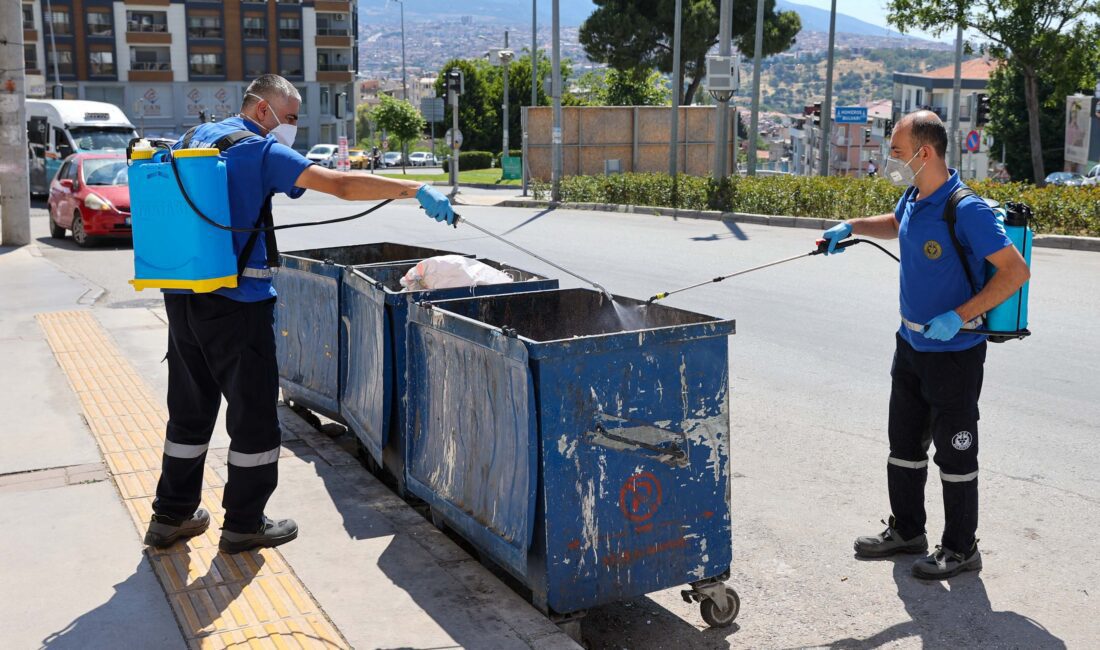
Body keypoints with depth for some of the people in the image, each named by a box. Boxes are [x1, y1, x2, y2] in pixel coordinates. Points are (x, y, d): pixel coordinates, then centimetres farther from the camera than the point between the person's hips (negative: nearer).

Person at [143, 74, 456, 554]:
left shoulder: (195, 137, 14)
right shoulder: (261, 151, -10)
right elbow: (342, 186, -19)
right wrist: (417, 191, -18)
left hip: (182, 294, 8)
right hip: (237, 303, -8)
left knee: (190, 408, 17)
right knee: (253, 413, 4)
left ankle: (171, 515, 24)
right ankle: (243, 524, 12)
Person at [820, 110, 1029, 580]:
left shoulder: (966, 210, -23)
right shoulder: (913, 199, 4)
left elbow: (1015, 270, -23)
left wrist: (958, 317, -28)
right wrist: (851, 227, 14)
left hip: (954, 351, -9)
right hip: (911, 344, 9)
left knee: (954, 452, 4)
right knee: (904, 443, 17)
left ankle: (961, 549, 19)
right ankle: (906, 531, 33)